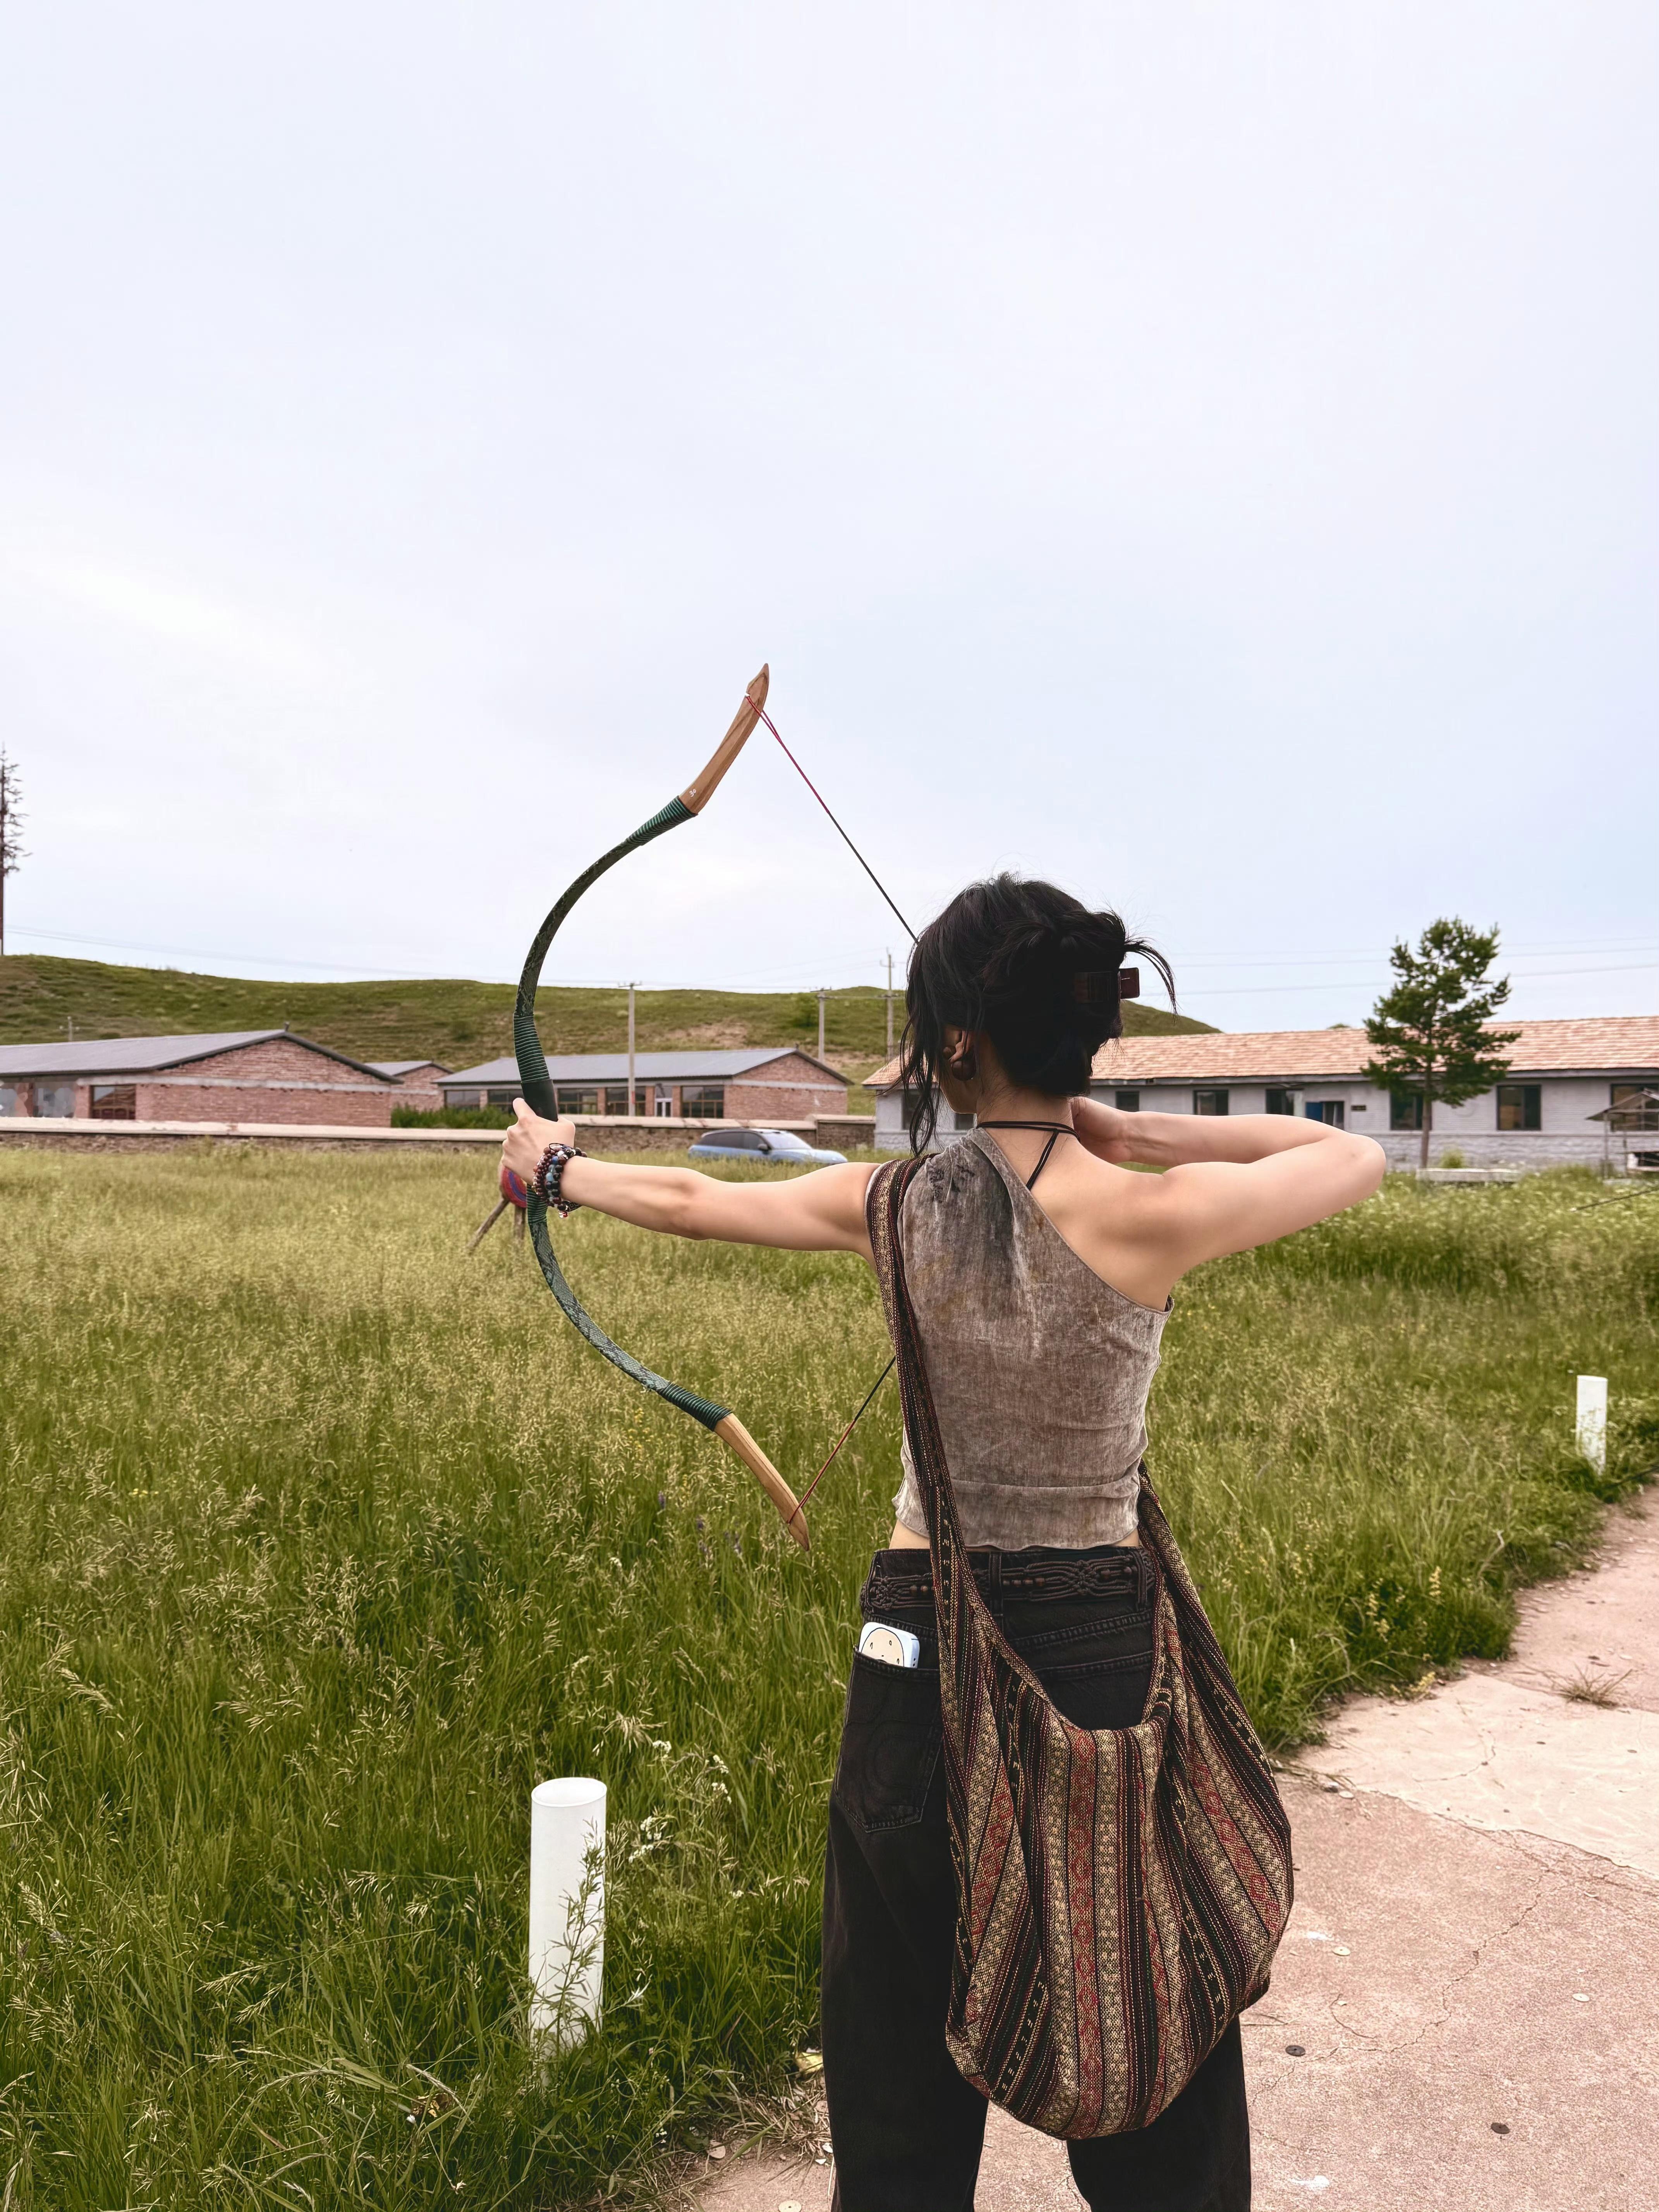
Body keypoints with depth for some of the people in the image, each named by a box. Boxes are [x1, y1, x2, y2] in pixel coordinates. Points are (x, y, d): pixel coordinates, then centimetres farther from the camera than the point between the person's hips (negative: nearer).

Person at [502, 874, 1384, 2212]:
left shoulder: (896, 1205, -8)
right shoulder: (1147, 1217, -16)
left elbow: (688, 1199, 8)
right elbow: (1358, 1160, 1)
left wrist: (566, 1169, 27)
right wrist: (1136, 1135, -4)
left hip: (926, 1630, 2)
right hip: (1102, 1638, -2)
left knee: (904, 2037, 19)